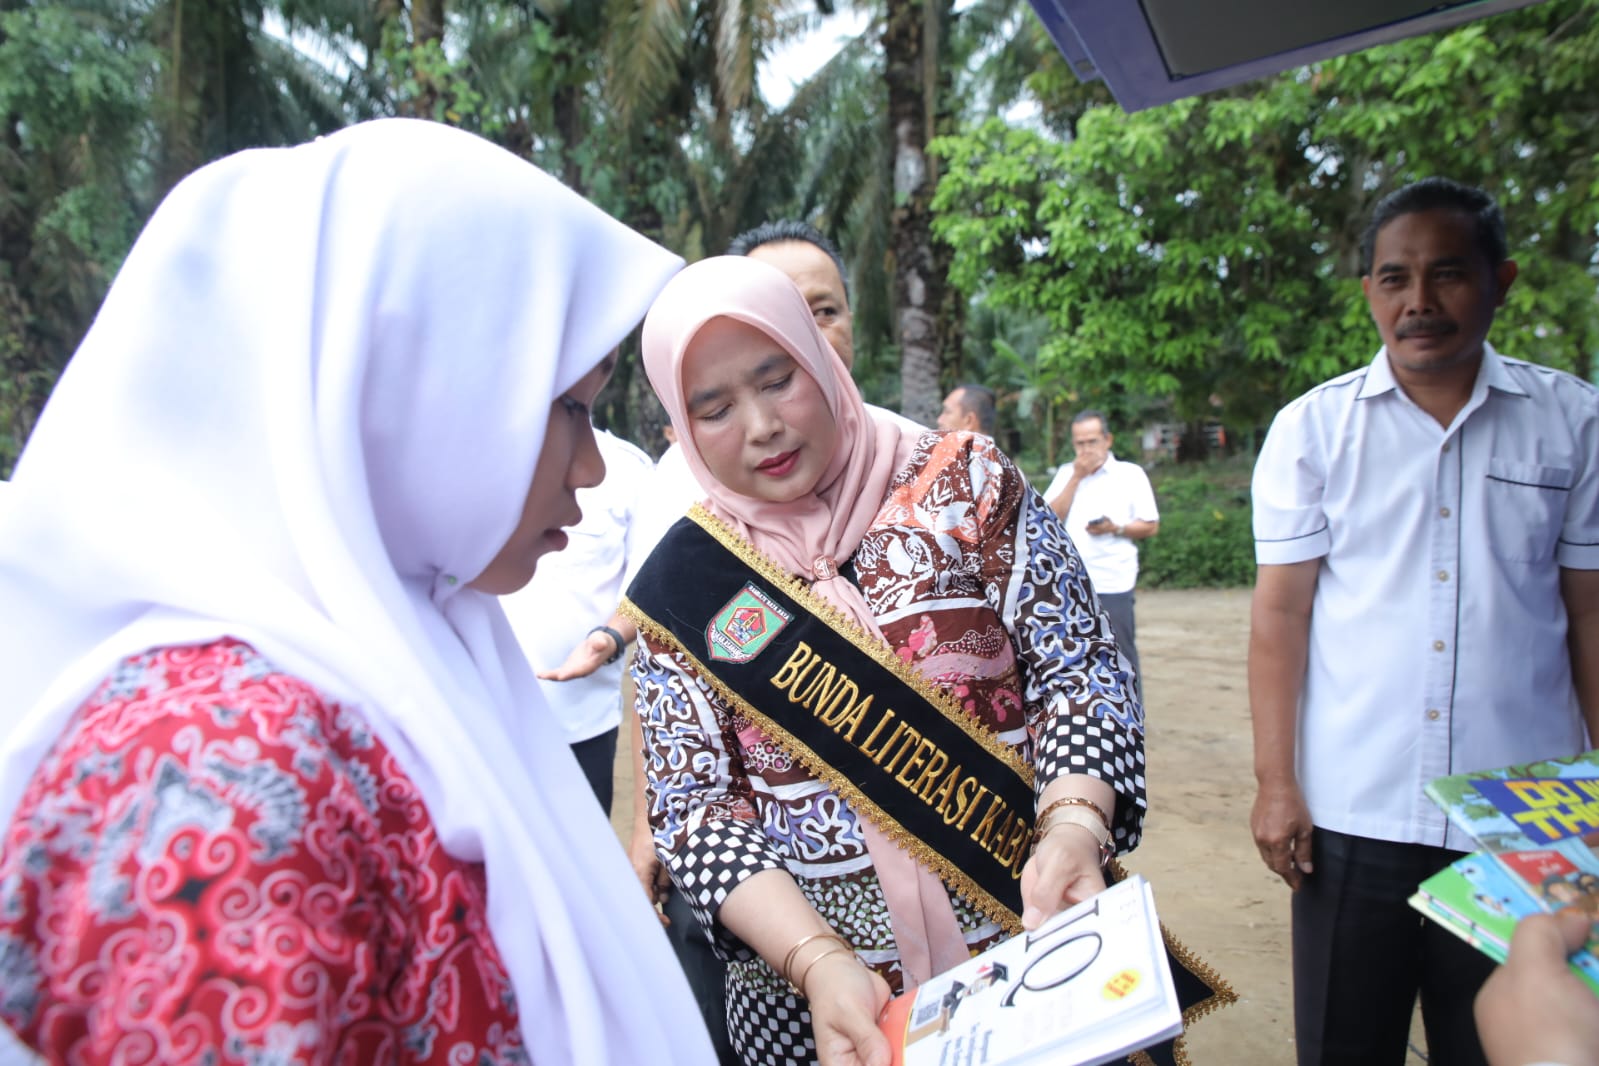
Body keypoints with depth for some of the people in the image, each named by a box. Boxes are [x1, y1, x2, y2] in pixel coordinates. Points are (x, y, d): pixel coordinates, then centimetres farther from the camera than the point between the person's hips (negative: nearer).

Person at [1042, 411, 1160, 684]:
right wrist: (1076, 477, -4)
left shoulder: (1131, 474, 3)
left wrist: (1115, 528, -17)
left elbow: (1151, 526, 1)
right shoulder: (1066, 474, 13)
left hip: (1114, 585, -3)